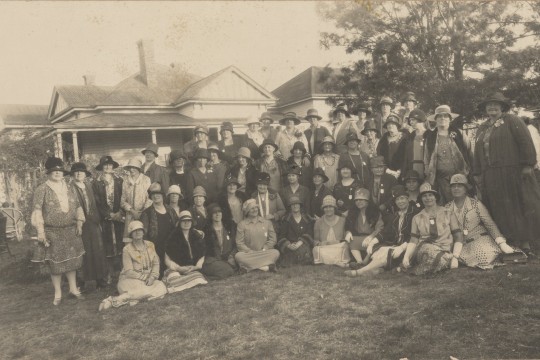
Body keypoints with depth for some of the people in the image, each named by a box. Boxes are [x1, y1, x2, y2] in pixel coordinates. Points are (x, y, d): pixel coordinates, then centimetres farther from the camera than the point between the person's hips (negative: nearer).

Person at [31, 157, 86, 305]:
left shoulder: (69, 189, 9)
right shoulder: (42, 189, -6)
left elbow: (77, 207, 16)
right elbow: (37, 211, -10)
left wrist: (79, 222, 5)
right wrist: (40, 231, -14)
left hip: (70, 230, 4)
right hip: (52, 232, -4)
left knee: (72, 260, 10)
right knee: (55, 263, 3)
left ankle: (73, 289, 24)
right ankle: (58, 294, 16)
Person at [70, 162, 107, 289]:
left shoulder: (89, 186, 13)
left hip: (93, 223, 5)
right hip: (79, 224, -5)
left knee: (98, 250, 5)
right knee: (83, 253, 0)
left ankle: (100, 279, 13)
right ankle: (82, 280, 10)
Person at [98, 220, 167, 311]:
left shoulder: (150, 245, 10)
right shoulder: (127, 249, -5)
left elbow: (156, 263, 8)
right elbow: (129, 272, -11)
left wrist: (152, 277, -10)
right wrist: (145, 277, -16)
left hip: (148, 280, 5)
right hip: (129, 280, -5)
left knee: (161, 288, -25)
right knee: (145, 290, -36)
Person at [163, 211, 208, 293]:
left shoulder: (198, 236, 13)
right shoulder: (173, 238, 4)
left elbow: (202, 256, 17)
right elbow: (167, 260, 4)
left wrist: (197, 266, -4)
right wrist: (178, 268, -13)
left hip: (193, 270, 2)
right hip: (175, 270, -2)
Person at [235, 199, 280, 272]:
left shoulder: (267, 222, 14)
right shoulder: (242, 224, 8)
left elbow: (272, 239, 10)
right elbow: (239, 243, 1)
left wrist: (264, 250, -6)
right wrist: (250, 251, -13)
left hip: (264, 253, 1)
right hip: (248, 254, -1)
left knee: (276, 253, -28)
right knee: (238, 256, -33)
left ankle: (250, 267, -32)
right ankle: (265, 267, -36)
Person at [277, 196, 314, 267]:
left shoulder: (307, 219, 16)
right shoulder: (286, 220, 12)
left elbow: (309, 235, 4)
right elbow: (281, 236, 4)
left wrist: (299, 243, -14)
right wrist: (288, 245, -16)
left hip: (303, 244, 1)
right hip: (290, 247, -1)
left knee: (304, 249, -33)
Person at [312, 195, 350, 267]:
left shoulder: (342, 220, 11)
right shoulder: (319, 222, 13)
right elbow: (315, 240, 13)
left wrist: (339, 242, -12)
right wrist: (319, 243, -10)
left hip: (339, 250, -1)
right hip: (323, 249, 1)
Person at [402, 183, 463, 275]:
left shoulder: (448, 214, 11)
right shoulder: (417, 218, 14)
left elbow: (458, 237, 5)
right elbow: (413, 241, 6)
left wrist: (455, 257, -11)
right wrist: (406, 256, -13)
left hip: (445, 252, 1)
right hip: (423, 251, 0)